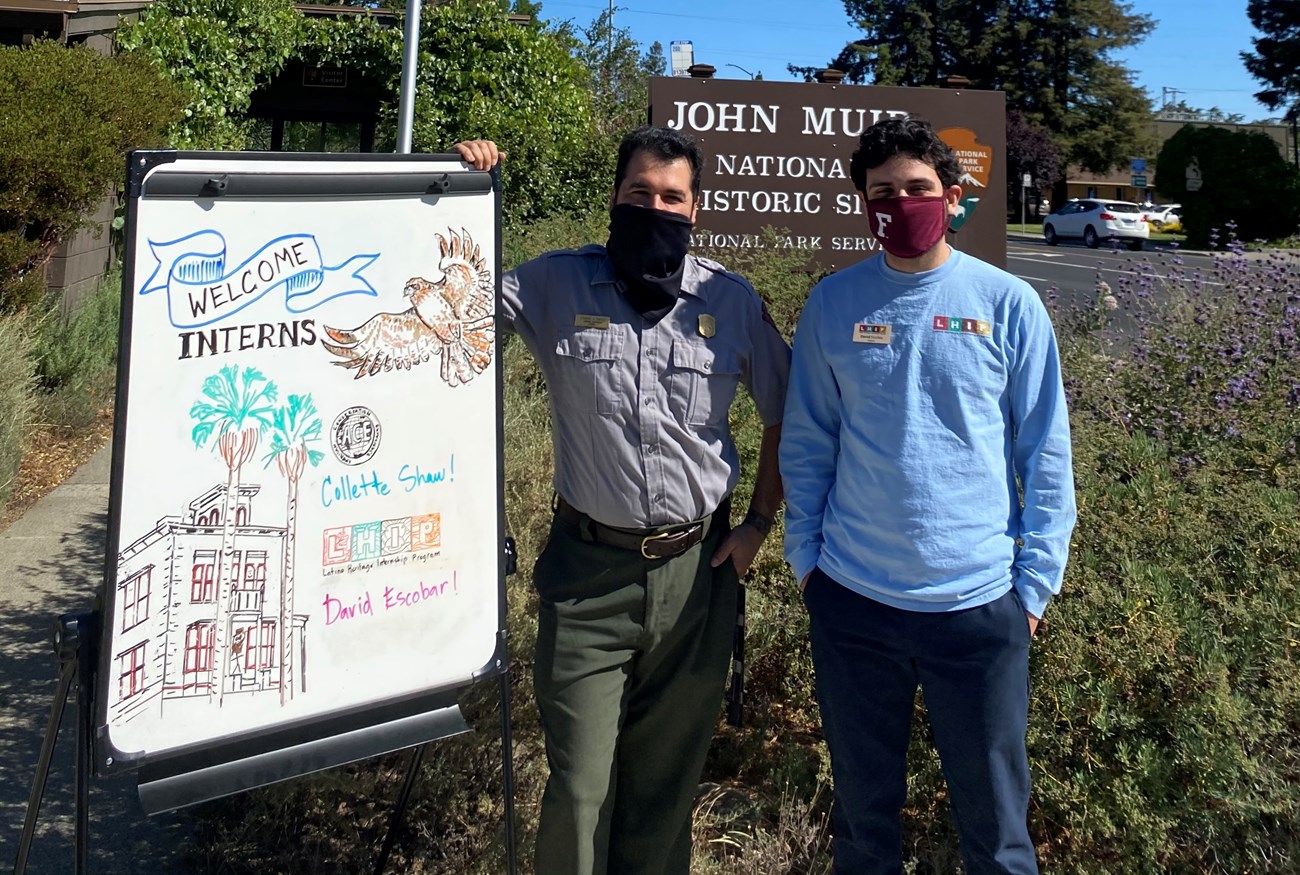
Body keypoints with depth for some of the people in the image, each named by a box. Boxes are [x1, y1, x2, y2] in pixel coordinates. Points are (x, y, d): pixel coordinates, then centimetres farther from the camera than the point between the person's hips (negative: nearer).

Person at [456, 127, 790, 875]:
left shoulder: (733, 301, 1)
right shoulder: (556, 286, -2)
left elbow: (786, 413, 10)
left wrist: (761, 522, 5)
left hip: (699, 568, 2)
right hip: (589, 567, -1)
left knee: (670, 771, 16)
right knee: (580, 782, 5)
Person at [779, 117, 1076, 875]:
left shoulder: (1008, 305, -5)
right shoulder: (833, 303, 0)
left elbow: (1046, 454, -1)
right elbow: (806, 444, 6)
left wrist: (1036, 582, -2)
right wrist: (807, 559, 4)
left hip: (980, 604, -1)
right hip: (852, 600, 2)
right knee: (864, 804, 18)